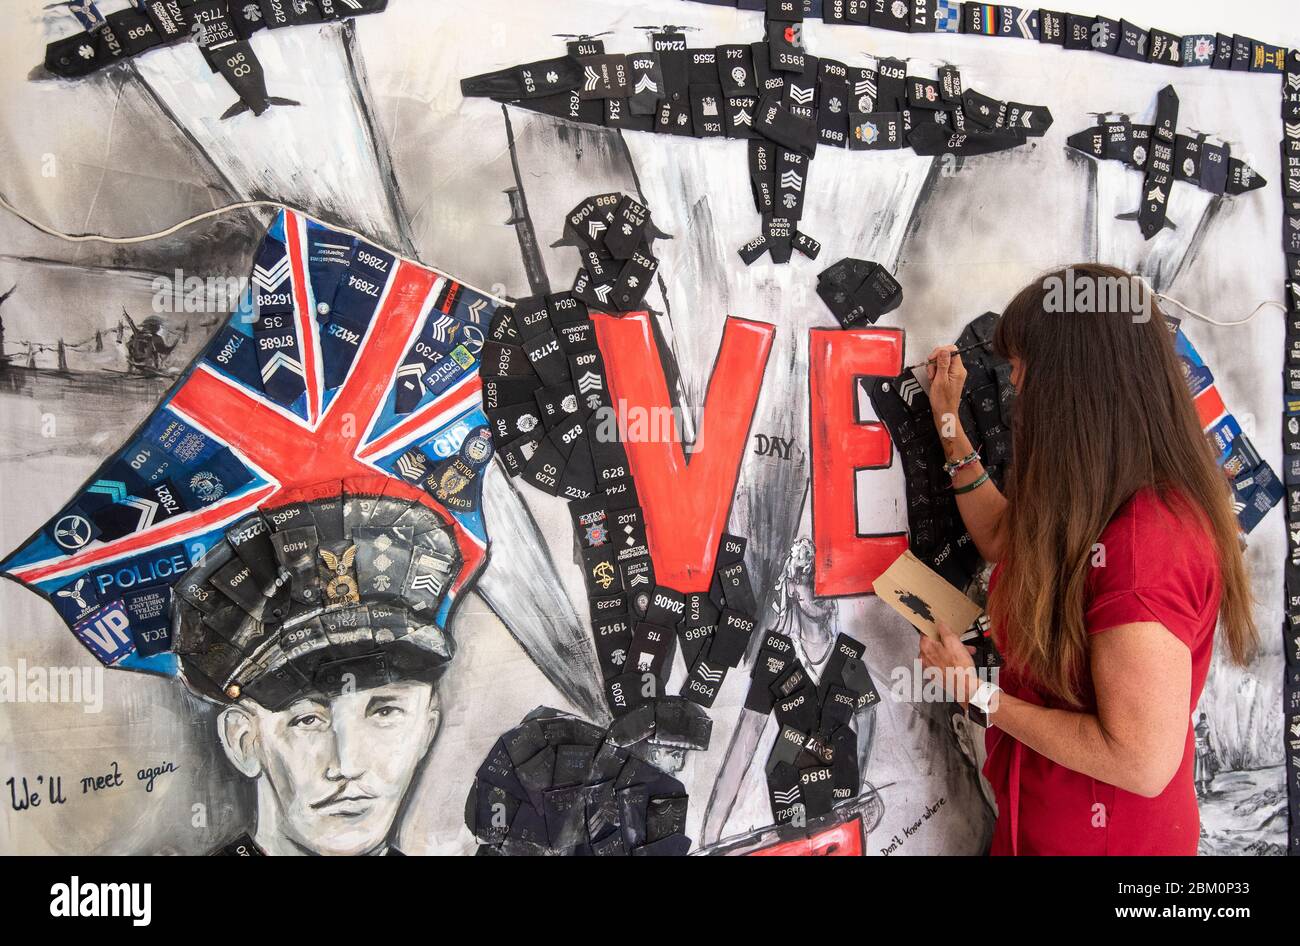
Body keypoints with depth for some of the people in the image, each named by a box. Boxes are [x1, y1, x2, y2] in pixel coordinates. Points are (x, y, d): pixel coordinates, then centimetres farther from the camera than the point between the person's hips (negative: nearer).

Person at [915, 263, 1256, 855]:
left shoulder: (1144, 541, -33)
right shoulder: (1111, 504, -3)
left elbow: (1144, 762, -31)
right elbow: (1007, 543, 15)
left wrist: (979, 694, -22)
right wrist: (949, 424, 13)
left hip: (1099, 835, -8)